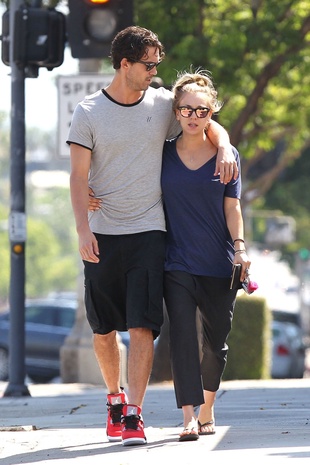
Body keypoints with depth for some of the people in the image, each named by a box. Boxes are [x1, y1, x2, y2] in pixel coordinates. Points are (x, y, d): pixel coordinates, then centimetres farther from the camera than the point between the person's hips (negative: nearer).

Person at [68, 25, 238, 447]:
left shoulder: (163, 104, 5)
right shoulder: (89, 112, 0)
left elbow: (211, 125, 15)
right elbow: (79, 176, -3)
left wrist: (224, 149, -9)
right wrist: (83, 230, -14)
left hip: (148, 231, 0)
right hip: (103, 235, 0)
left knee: (142, 326, -11)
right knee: (103, 329, 7)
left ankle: (134, 414, -12)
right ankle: (115, 398, 29)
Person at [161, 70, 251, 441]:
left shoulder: (227, 156, 4)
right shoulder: (163, 154, 4)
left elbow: (232, 207, 5)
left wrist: (240, 248, -7)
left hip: (218, 264, 1)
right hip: (177, 263, -1)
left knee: (216, 342, 9)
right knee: (182, 336, -14)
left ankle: (207, 411, 29)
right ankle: (188, 418, -19)